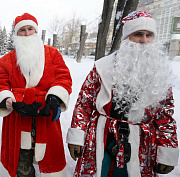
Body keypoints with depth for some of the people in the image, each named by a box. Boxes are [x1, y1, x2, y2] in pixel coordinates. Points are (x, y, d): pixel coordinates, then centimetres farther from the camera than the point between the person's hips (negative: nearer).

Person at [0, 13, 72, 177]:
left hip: (46, 116, -1)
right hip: (17, 119, 1)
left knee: (49, 159, 12)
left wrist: (55, 98, -19)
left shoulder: (52, 53, 7)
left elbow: (63, 77, -1)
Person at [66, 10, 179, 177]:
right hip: (99, 143, -1)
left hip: (139, 149, 2)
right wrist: (76, 137, -4)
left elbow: (166, 115, 5)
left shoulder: (161, 74, 1)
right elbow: (84, 102, -2)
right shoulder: (103, 67, -5)